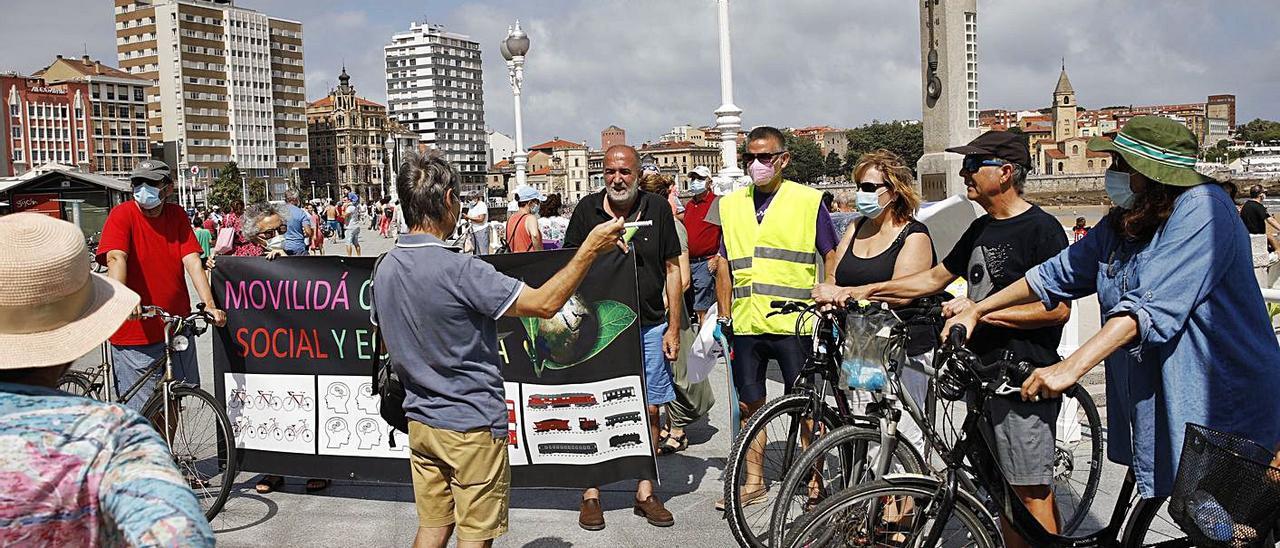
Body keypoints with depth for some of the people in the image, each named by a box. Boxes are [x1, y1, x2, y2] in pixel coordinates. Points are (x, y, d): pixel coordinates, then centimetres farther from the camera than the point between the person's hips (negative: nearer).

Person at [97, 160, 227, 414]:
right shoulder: (122, 215, -8)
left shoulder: (177, 215, 4)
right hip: (136, 333, -4)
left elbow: (192, 261, -5)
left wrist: (209, 304, -18)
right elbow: (116, 258, -23)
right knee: (140, 413, -1)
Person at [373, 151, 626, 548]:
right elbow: (543, 304, -22)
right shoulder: (458, 270, -24)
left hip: (420, 422, 7)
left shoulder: (385, 269, 1)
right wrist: (590, 249, -15)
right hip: (471, 426, -7)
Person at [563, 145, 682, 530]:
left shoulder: (658, 208, 1)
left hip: (650, 327, 1)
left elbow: (672, 269, 5)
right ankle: (591, 494, 15)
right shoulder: (587, 209, 0)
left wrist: (673, 328, 1)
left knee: (649, 410, 6)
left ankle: (645, 492, 18)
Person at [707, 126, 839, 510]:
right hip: (746, 324, 4)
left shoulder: (808, 201, 1)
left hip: (794, 323, -4)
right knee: (749, 405, 11)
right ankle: (754, 483, 24)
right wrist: (723, 318, 11)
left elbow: (832, 258, 3)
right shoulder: (731, 205, 13)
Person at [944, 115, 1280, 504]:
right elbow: (1057, 274, 15)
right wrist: (975, 312, 12)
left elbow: (1152, 306, -28)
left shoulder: (1202, 207, -18)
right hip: (1148, 399, 7)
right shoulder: (1122, 224, 7)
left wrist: (1070, 368, -34)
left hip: (1221, 408, -7)